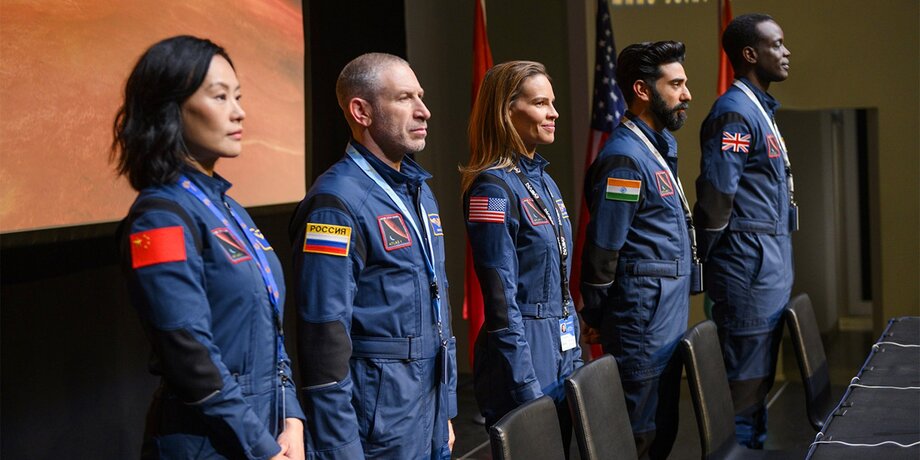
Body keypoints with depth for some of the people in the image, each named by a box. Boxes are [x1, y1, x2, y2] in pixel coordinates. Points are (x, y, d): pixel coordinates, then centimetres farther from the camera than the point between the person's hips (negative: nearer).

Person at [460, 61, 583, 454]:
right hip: (524, 352, -8)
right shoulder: (492, 189, -15)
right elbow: (501, 300, -18)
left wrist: (575, 357, 16)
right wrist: (526, 388, -18)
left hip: (561, 352, 8)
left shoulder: (544, 181, 11)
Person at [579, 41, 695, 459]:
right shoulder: (625, 158, -18)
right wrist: (598, 322, -9)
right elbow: (602, 252, -18)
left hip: (669, 326, 9)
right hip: (643, 330, -9)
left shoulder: (658, 149, 14)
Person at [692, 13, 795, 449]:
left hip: (771, 273, 10)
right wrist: (712, 255, -12)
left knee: (759, 378, 16)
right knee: (744, 383, -3)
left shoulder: (760, 109, 16)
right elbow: (717, 192, -22)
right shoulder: (734, 112, -15)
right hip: (749, 272, -10)